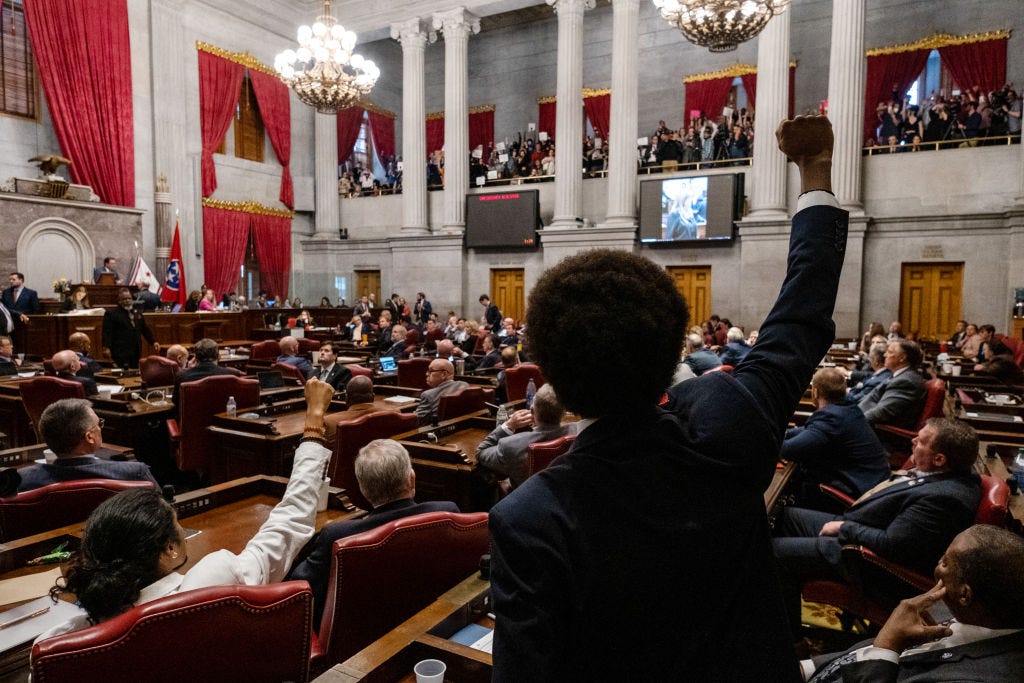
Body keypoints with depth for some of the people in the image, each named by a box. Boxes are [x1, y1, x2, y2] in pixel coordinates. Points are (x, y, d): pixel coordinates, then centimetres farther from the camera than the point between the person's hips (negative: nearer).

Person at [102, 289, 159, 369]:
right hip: (120, 352, -6)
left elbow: (145, 330, 24)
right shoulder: (111, 314, 2)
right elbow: (107, 332, -8)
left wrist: (153, 342, 12)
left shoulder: (137, 314, 21)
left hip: (136, 353, 6)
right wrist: (106, 347, -19)